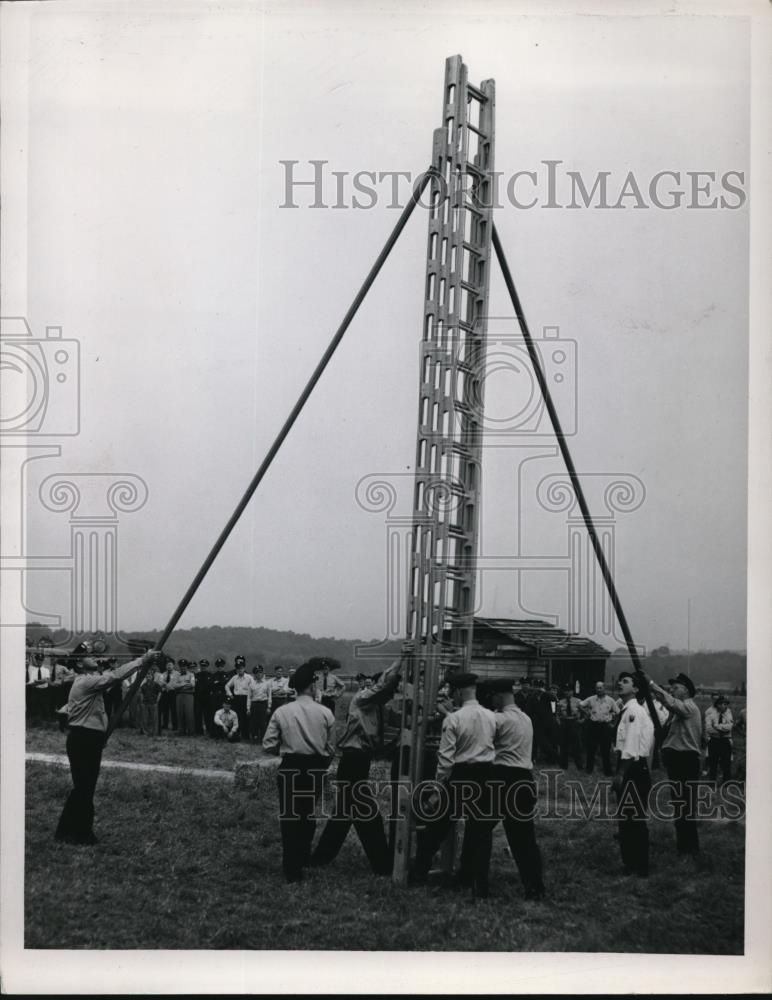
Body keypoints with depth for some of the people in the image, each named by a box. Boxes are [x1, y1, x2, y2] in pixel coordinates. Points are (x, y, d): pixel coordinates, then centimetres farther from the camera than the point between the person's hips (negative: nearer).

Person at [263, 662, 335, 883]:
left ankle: (292, 869, 8)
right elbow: (331, 748, 0)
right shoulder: (325, 713, -6)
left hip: (290, 768, -1)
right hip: (316, 769, 1)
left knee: (289, 817, 8)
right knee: (309, 814, 21)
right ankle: (304, 859, 33)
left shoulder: (281, 712, -8)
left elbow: (268, 745, -7)